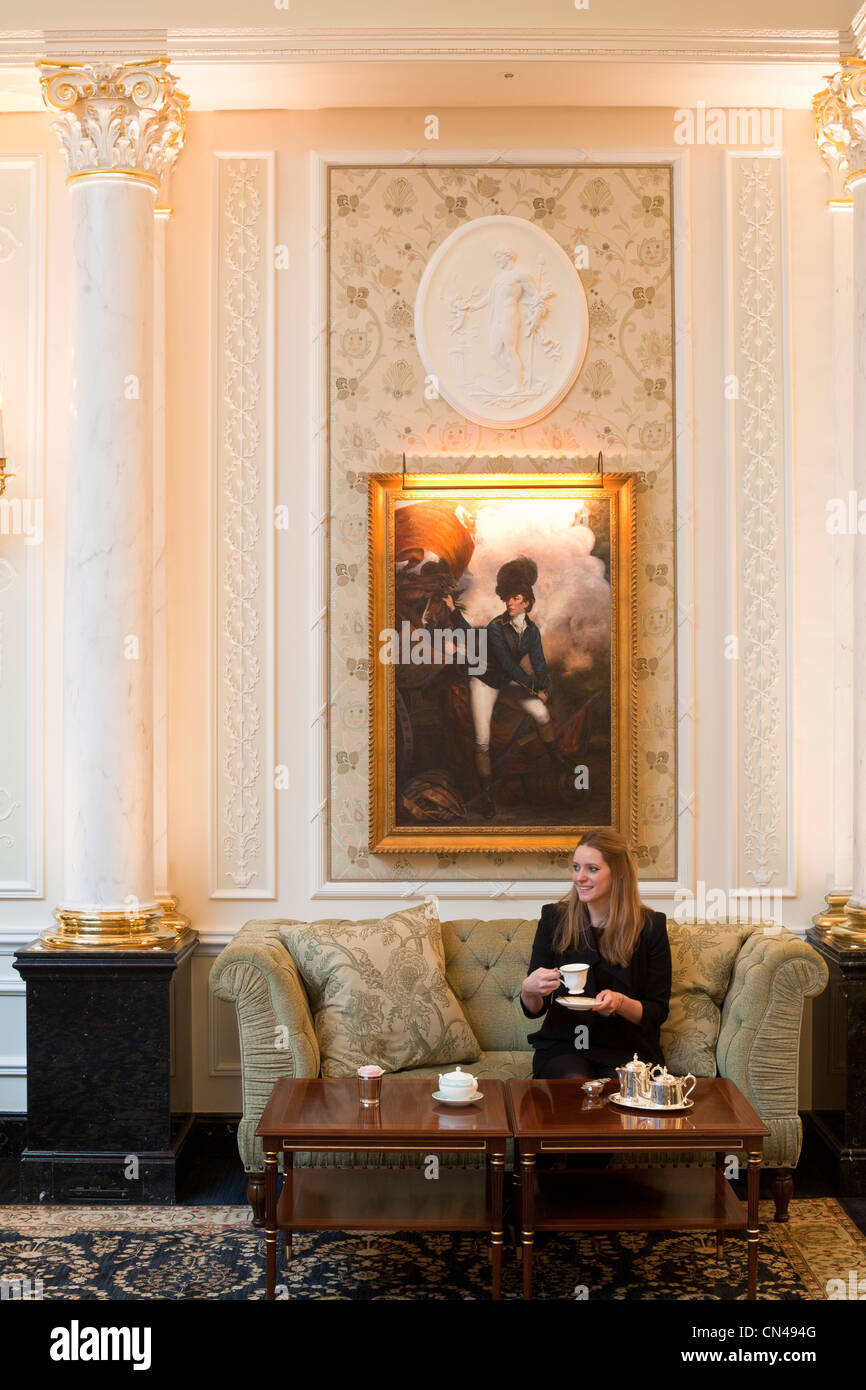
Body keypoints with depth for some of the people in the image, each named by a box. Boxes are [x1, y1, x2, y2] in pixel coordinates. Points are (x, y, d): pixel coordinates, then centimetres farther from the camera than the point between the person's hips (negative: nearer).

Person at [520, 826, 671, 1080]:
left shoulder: (650, 926, -1)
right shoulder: (554, 918, 2)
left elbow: (658, 1012, 1)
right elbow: (534, 1010, 3)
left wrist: (620, 1003, -19)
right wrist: (529, 990, -21)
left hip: (628, 1049, 0)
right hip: (563, 1046, 1)